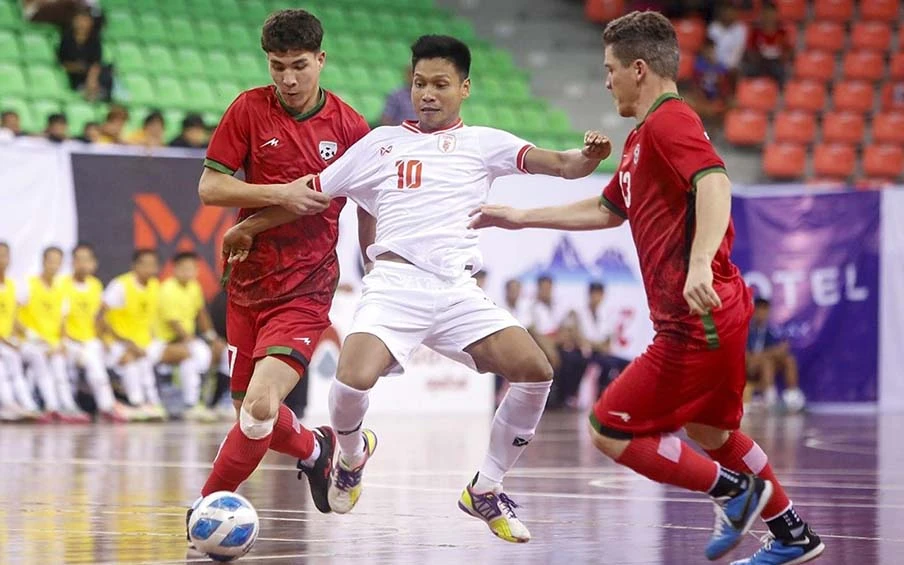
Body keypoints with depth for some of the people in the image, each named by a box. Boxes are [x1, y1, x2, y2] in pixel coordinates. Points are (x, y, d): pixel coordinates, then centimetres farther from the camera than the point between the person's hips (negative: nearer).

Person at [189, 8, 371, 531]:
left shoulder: (349, 126, -3)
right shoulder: (249, 109, -2)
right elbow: (210, 187, -4)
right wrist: (282, 194, -16)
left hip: (307, 291, -3)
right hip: (248, 284, 3)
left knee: (261, 407, -20)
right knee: (251, 412, 13)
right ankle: (314, 449, 45)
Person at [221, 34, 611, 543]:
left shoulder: (482, 142, 14)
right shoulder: (381, 143, 17)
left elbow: (560, 164, 2)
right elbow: (314, 191, 24)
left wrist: (587, 157, -20)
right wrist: (250, 227, 25)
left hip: (456, 287, 1)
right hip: (394, 283, -1)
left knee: (536, 372, -15)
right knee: (354, 379, -26)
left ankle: (485, 490, 4)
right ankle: (352, 454, 12)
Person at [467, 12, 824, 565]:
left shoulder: (669, 121, -13)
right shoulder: (642, 137, 19)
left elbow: (715, 183, -31)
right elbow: (607, 209, 32)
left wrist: (700, 264, -44)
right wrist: (519, 217, 34)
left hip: (699, 320, -11)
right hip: (721, 313, 11)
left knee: (611, 432, -5)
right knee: (711, 430, 24)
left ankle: (734, 489, 5)